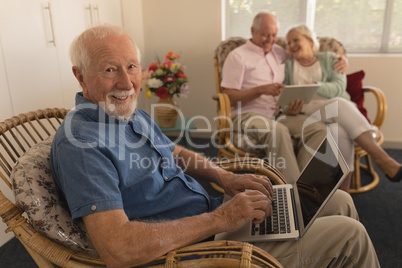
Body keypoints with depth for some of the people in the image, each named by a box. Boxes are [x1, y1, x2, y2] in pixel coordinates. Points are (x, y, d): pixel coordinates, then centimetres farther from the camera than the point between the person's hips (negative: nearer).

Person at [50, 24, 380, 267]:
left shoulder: (132, 112, 6)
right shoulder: (79, 143, -23)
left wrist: (225, 177, 0)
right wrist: (219, 220, -27)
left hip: (214, 215, 9)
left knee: (338, 201, 12)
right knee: (347, 235, -8)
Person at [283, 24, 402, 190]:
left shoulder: (329, 59, 18)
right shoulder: (288, 65, 18)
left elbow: (339, 87, -1)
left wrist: (315, 86, -21)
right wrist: (288, 108, -18)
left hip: (339, 110, 2)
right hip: (307, 111, -1)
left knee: (339, 129, -35)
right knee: (340, 105, -34)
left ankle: (344, 192, -38)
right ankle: (381, 158, -38)